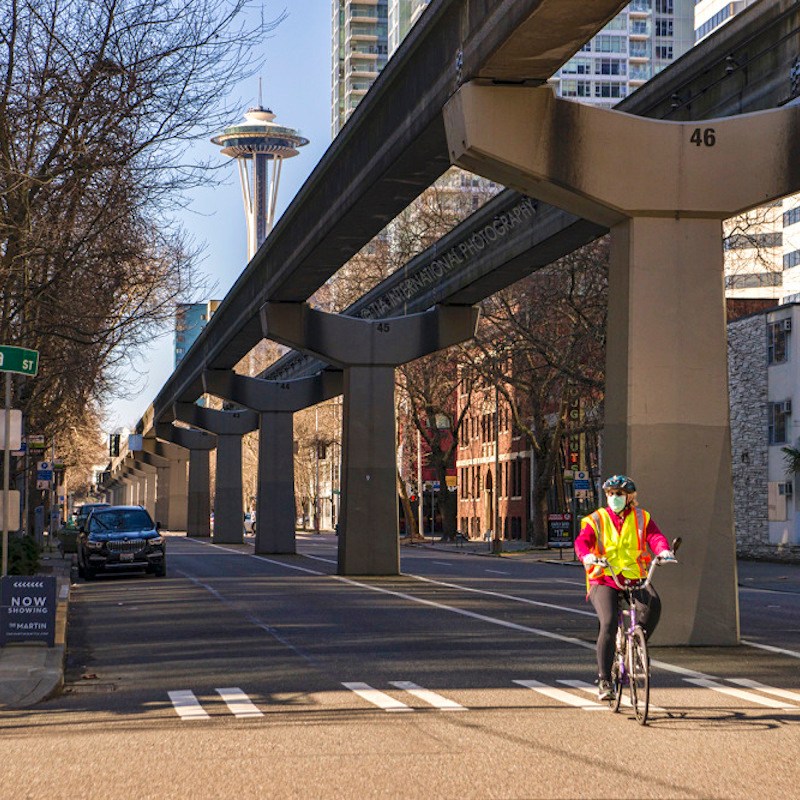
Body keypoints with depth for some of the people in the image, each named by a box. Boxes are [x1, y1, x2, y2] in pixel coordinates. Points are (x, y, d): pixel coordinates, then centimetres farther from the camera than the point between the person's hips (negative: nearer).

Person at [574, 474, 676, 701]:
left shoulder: (641, 518, 11)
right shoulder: (596, 519, 6)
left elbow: (655, 536, -6)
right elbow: (582, 541, -10)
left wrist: (664, 550, -29)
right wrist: (588, 556, -34)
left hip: (635, 578, 1)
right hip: (604, 580, -1)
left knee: (653, 605, -30)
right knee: (609, 623, -22)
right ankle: (604, 680, -11)